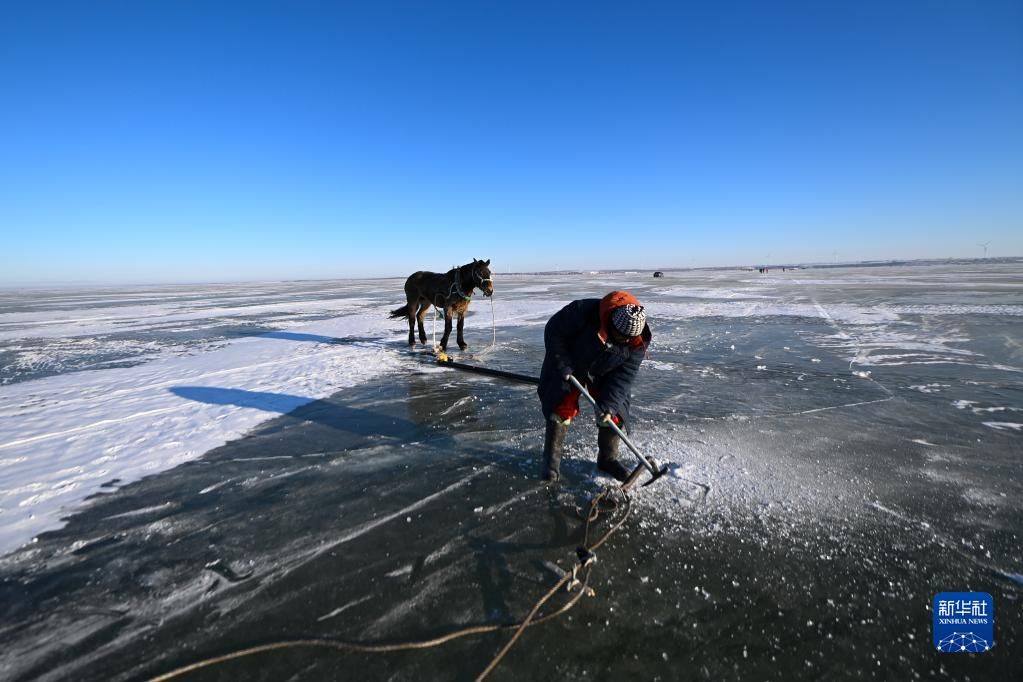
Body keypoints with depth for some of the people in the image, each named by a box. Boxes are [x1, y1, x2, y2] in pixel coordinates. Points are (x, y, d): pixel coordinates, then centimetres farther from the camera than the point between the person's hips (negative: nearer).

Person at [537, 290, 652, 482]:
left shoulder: (638, 342, -25)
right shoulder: (583, 312, -38)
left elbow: (623, 376, -20)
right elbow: (553, 331, -23)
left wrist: (608, 405, -28)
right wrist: (563, 366, -23)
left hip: (604, 374, 3)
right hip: (568, 366, -3)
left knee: (614, 414, -1)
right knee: (562, 408, -8)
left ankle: (608, 458, 20)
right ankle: (552, 460, 7)